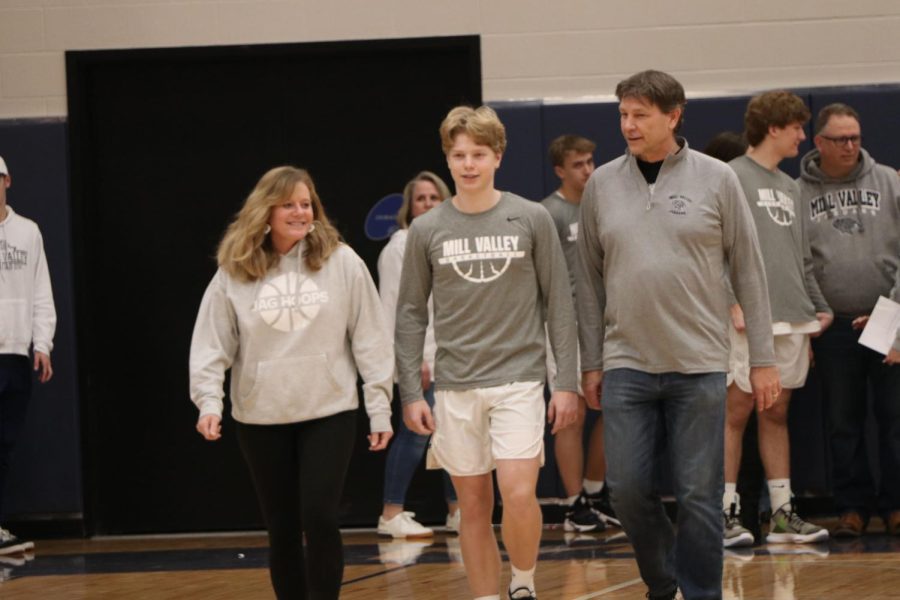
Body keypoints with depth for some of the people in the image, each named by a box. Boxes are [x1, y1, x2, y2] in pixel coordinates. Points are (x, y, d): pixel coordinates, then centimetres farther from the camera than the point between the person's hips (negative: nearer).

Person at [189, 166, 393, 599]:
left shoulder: (342, 262, -2)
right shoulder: (234, 271, 1)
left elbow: (370, 338, 0)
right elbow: (212, 344, 1)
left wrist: (380, 408, -3)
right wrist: (209, 401, -13)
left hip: (329, 412, -2)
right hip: (261, 418, 2)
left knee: (319, 519, -11)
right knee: (282, 530, 7)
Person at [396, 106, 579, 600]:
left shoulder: (531, 219, 0)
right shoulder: (427, 230, 3)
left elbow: (559, 305, 3)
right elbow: (410, 315, 7)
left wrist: (567, 382, -1)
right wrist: (410, 393, 2)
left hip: (519, 379, -2)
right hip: (456, 387, 2)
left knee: (518, 493, -15)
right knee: (474, 504, 5)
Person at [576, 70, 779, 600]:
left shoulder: (716, 180, 0)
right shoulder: (602, 185, 6)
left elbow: (749, 271, 2)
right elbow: (590, 280, 10)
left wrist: (763, 358, -1)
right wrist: (591, 362, 8)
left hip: (699, 365, -2)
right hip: (627, 364, 2)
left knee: (700, 496, 0)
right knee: (629, 488, 0)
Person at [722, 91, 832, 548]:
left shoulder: (789, 187, 20)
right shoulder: (733, 177, -5)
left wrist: (819, 306, 15)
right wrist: (732, 301, -19)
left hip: (791, 320, 7)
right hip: (750, 320, -7)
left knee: (777, 414, 10)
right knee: (736, 412, -4)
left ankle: (783, 514, 11)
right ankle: (726, 513, -2)